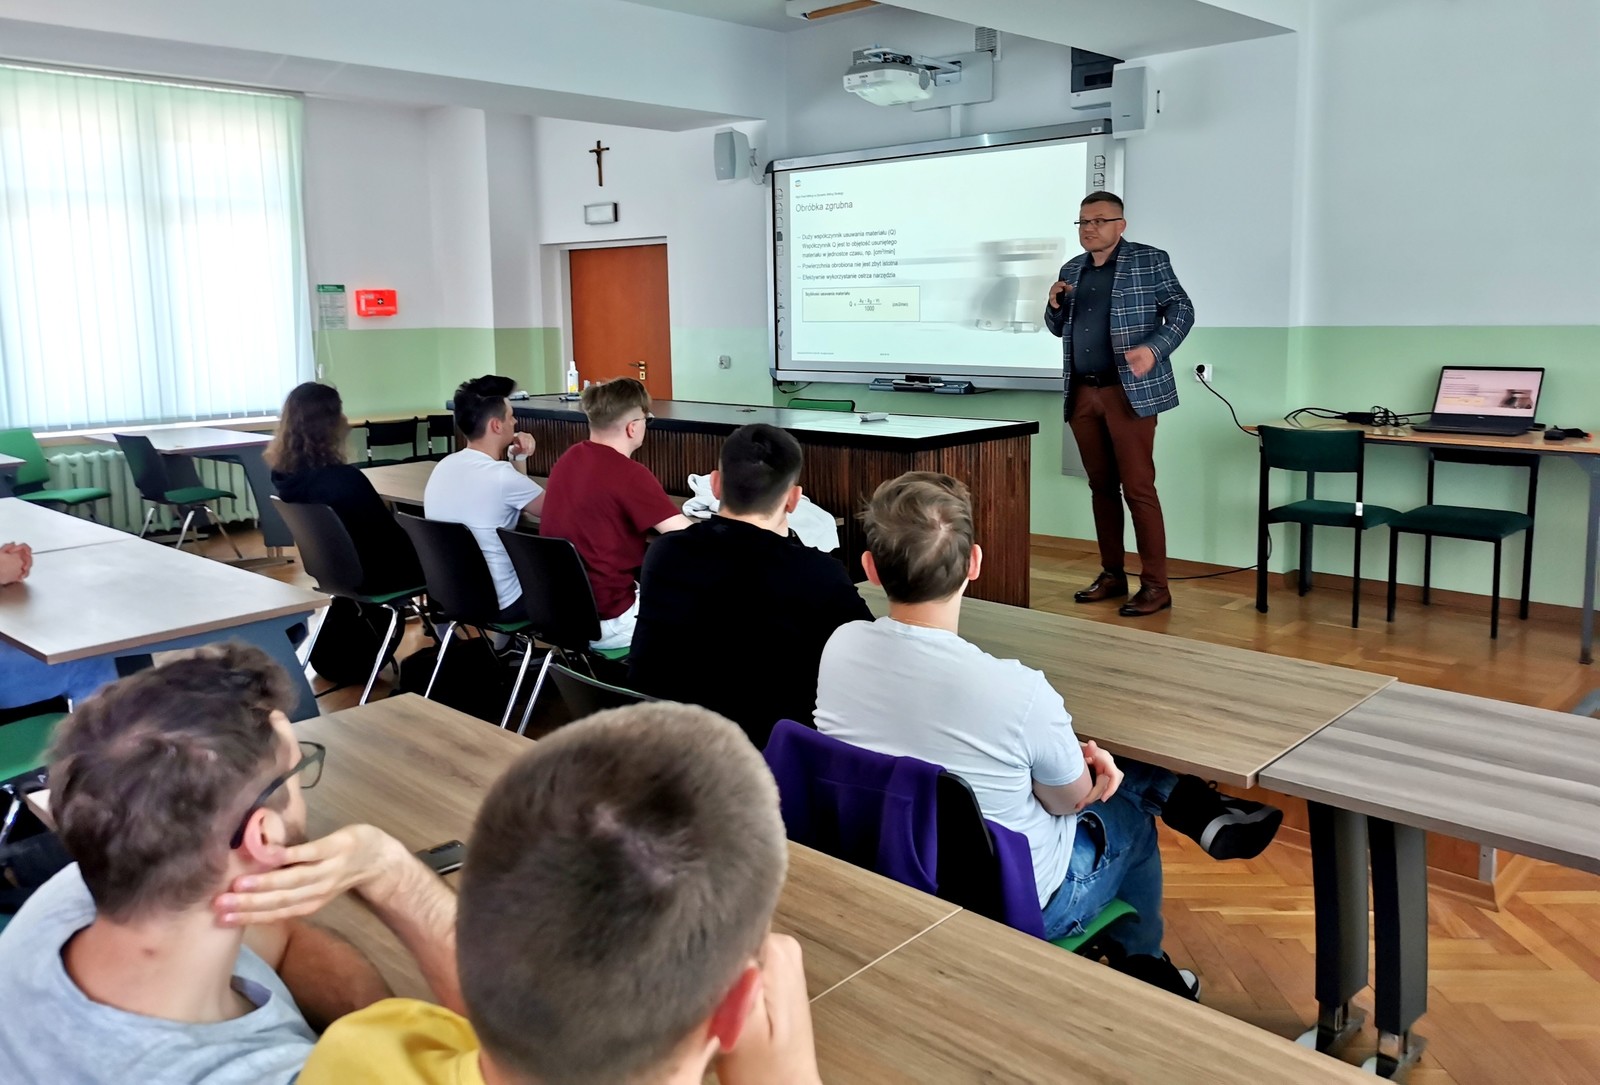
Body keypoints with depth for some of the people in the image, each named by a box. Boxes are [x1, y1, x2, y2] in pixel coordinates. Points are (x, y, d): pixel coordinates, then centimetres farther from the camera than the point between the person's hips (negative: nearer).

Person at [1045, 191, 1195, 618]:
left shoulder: (1149, 260, -1)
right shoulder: (1071, 269, 15)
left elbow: (1181, 310, -3)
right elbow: (1059, 329, 22)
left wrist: (1153, 349, -20)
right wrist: (1055, 304, 0)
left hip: (1129, 391, -6)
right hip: (1083, 392, 6)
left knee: (1138, 487, -8)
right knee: (1101, 486, 11)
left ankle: (1155, 586, -3)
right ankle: (1112, 574, 20)